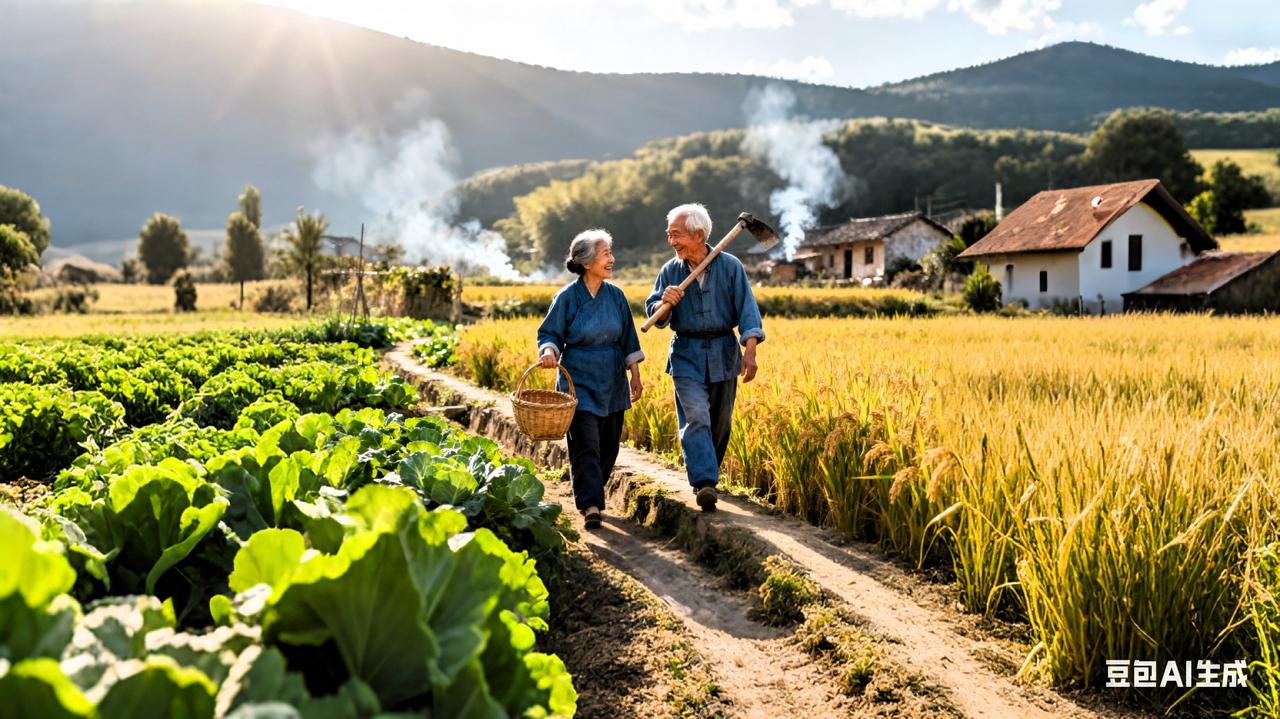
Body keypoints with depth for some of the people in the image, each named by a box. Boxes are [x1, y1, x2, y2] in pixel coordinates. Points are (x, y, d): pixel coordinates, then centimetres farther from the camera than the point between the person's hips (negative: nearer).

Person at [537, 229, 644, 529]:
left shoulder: (615, 295, 3)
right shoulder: (567, 297, -9)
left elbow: (628, 339, 10)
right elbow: (549, 333, -3)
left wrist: (635, 376, 8)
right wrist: (549, 350, -25)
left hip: (612, 383, 5)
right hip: (579, 382, -5)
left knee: (608, 445, 10)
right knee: (586, 444, -13)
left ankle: (590, 493, 28)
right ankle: (591, 505, -13)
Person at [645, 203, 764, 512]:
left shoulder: (730, 266, -3)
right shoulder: (670, 271, 2)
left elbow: (747, 310, -6)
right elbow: (654, 315, 0)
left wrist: (750, 350, -18)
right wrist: (664, 303, -23)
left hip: (723, 353, 1)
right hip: (687, 355, 0)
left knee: (720, 422, 11)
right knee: (696, 418, -14)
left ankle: (708, 474, 30)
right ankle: (704, 482, -19)